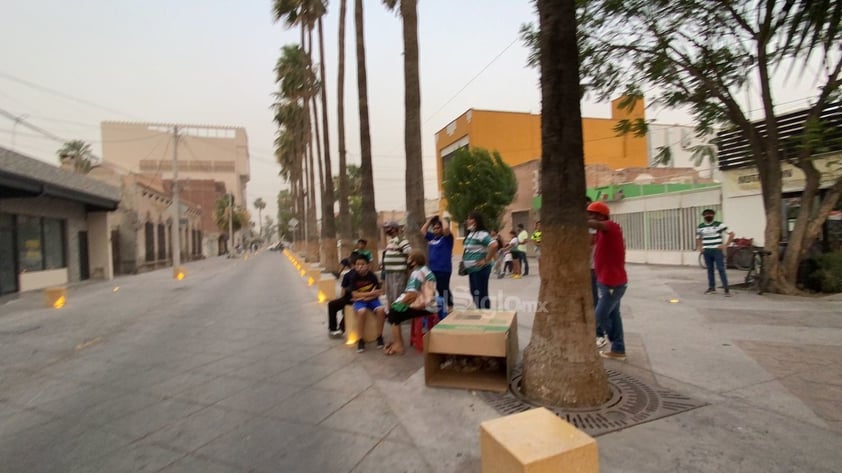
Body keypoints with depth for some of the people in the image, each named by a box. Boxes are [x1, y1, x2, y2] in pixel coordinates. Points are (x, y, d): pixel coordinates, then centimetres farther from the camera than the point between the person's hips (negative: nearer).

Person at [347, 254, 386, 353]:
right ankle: (361, 340, -19)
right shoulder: (354, 278, -7)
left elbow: (379, 292, -4)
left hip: (372, 299, 2)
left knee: (381, 310, -28)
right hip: (359, 301, -1)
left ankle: (379, 336, -9)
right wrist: (370, 293, -15)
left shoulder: (372, 276, -5)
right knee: (362, 311, -35)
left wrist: (366, 297, -16)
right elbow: (355, 294, -11)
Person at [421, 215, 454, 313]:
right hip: (433, 269, 7)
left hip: (444, 269, -7)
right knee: (439, 290, 14)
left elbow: (446, 228, -26)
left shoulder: (447, 238, -6)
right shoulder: (433, 237, 13)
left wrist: (444, 219, -7)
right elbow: (423, 230, 21)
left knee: (444, 290, -2)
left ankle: (450, 309, 9)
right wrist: (430, 220, 13)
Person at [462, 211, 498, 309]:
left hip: (480, 269, -10)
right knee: (474, 293, 17)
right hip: (472, 269, 10)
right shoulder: (470, 234, 13)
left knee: (481, 294, -4)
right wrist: (464, 261, 16)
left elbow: (494, 245, -30)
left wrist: (486, 260, -23)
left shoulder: (481, 233, -17)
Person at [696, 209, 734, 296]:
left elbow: (731, 234, -6)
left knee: (721, 269, -7)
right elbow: (698, 238, 22)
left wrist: (726, 245, -10)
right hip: (706, 251, 4)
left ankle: (727, 289, -4)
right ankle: (712, 288, 19)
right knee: (710, 270, 10)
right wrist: (699, 247, 8)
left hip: (717, 250, -4)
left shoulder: (719, 225, -5)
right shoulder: (700, 227, 9)